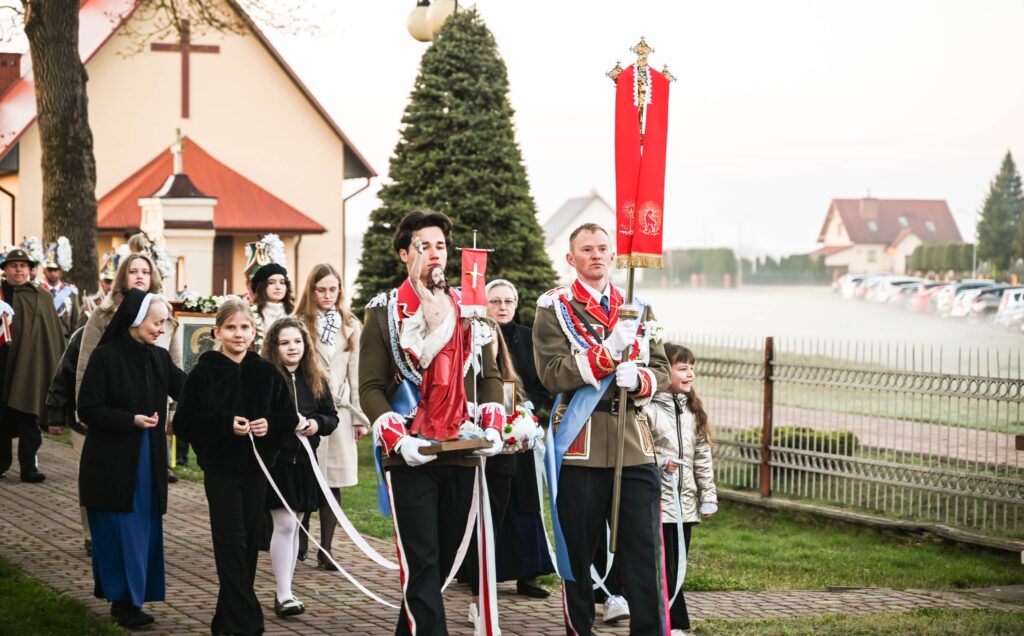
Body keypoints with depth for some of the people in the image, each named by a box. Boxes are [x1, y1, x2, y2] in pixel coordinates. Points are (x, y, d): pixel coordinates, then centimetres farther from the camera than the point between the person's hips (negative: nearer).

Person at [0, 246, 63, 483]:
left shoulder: (41, 297, 5)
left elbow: (53, 335, 2)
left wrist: (55, 368, -3)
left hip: (29, 366, -1)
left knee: (27, 420, 0)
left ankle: (28, 466, 4)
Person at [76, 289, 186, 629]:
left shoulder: (160, 358, 5)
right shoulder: (106, 356, -10)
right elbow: (88, 409, -11)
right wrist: (132, 420, -19)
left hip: (149, 461, 6)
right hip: (112, 461, -5)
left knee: (145, 530, 7)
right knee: (119, 531, -2)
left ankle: (131, 598, 14)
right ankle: (123, 599, 5)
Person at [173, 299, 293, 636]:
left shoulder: (266, 372, 5)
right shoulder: (204, 373, -4)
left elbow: (289, 416, 9)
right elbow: (184, 422, -8)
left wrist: (270, 425, -12)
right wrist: (226, 424, -18)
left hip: (256, 469, 4)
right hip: (221, 470, -3)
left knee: (249, 544, 7)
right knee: (232, 543, -7)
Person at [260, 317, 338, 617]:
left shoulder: (316, 381, 9)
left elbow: (332, 417, 12)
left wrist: (318, 424, -9)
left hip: (304, 461, 5)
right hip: (275, 460, -5)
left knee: (293, 526, 11)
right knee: (284, 525, -9)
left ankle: (285, 590, 19)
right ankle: (283, 595, -6)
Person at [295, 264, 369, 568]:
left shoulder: (351, 327, 12)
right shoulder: (300, 324, 1)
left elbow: (355, 374, 12)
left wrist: (360, 417, 8)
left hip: (339, 411, 3)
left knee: (333, 483, 1)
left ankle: (325, 550, 6)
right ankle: (300, 544, 14)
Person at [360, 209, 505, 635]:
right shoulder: (383, 312, 0)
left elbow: (489, 375, 15)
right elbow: (370, 387, -4)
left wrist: (492, 428, -1)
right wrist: (398, 440, -17)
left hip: (463, 456, 4)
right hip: (409, 460, -4)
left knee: (444, 558, 11)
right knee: (421, 563, -8)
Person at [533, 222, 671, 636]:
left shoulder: (638, 309, 14)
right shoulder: (553, 308, 3)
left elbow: (662, 373, 10)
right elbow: (553, 373, -9)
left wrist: (639, 380, -13)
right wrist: (608, 352, -20)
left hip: (634, 445, 3)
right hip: (580, 445, -2)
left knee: (645, 552, -2)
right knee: (577, 550, 5)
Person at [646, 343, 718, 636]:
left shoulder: (692, 409, 12)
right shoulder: (647, 407, -12)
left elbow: (702, 456, 14)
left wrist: (708, 496, 11)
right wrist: (659, 462, -23)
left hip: (686, 500, 7)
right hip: (657, 499, -7)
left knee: (678, 564, 10)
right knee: (665, 564, -3)